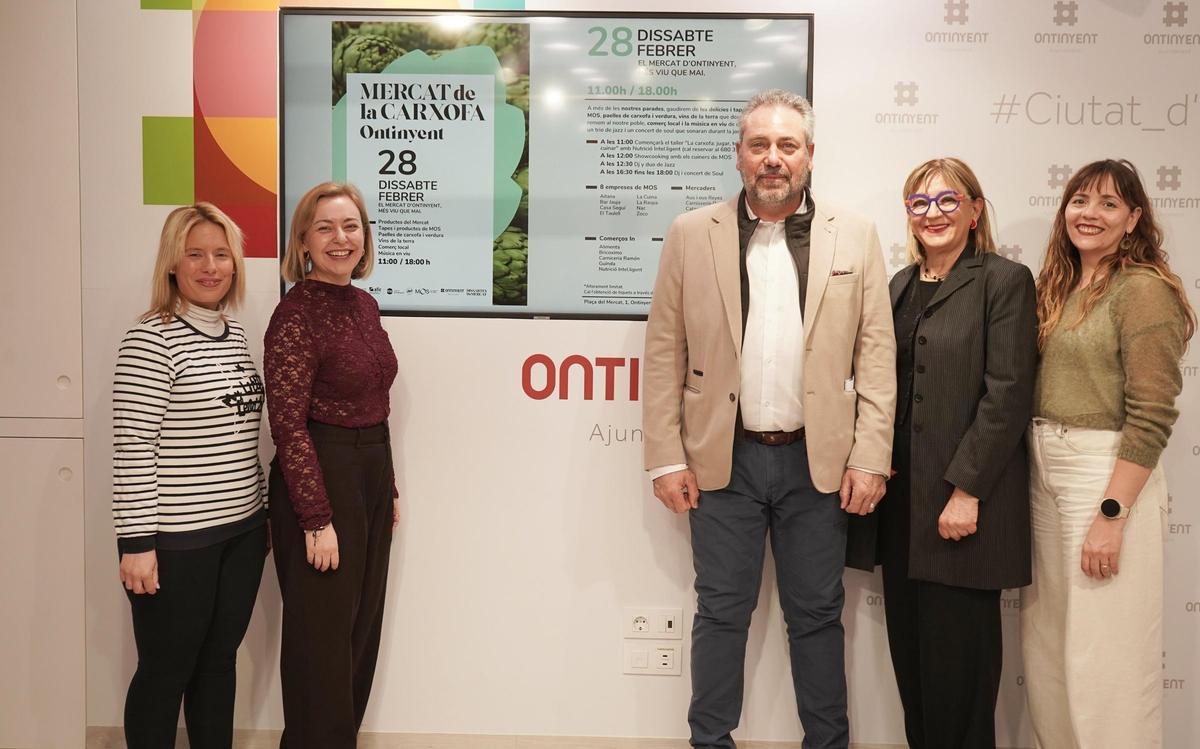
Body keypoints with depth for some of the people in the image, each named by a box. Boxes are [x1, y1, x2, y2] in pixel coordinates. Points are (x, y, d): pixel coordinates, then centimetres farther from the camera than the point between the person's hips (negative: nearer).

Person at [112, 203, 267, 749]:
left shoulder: (235, 334, 9)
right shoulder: (150, 340, -13)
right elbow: (132, 450, -15)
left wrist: (261, 515, 16)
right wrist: (136, 543, -17)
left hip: (242, 530, 7)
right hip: (177, 539, -7)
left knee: (219, 661, 17)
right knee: (166, 671, 8)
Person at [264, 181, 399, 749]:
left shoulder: (364, 304, 8)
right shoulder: (296, 313, -15)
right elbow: (288, 425, -17)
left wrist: (389, 489, 14)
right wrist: (318, 519, -19)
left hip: (371, 474, 8)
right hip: (319, 480, -8)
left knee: (362, 630, 18)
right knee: (322, 637, 4)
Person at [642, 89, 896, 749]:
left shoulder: (855, 236, 4)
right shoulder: (691, 235, 2)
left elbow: (876, 356, 2)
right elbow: (664, 355, 1)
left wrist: (869, 459, -4)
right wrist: (666, 458, -4)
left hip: (818, 460, 1)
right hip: (722, 458, 0)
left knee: (817, 615, 12)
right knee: (721, 613, 10)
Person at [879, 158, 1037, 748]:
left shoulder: (1004, 281, -5)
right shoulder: (901, 285, 14)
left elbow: (1007, 394, -12)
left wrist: (966, 491, -17)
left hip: (966, 502, -6)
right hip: (901, 499, 6)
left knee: (956, 651, 1)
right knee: (909, 646, 13)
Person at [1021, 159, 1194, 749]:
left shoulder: (1144, 289, -10)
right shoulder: (1059, 288, 12)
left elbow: (1151, 416, -16)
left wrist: (1111, 515, -19)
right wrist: (1035, 468, 5)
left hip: (1108, 476, -7)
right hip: (1043, 473, 8)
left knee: (1104, 656, 0)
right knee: (1046, 643, 15)